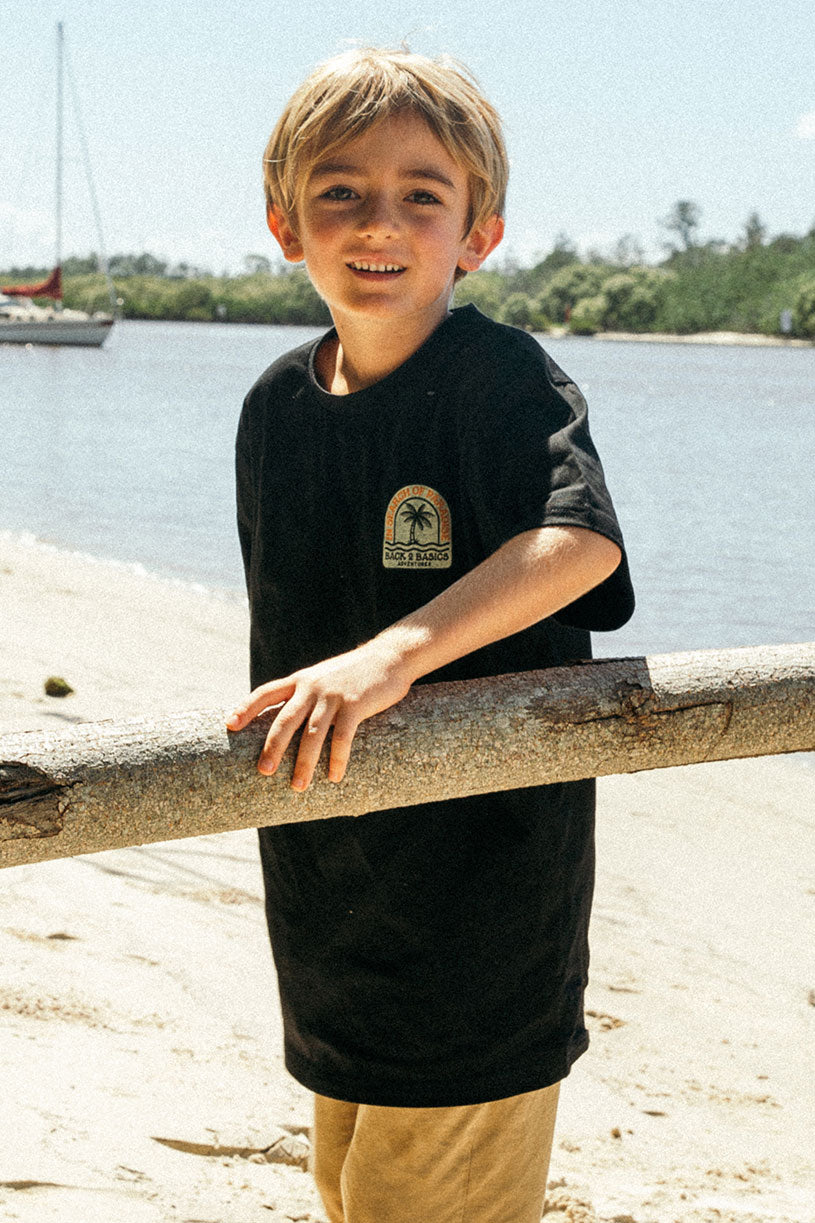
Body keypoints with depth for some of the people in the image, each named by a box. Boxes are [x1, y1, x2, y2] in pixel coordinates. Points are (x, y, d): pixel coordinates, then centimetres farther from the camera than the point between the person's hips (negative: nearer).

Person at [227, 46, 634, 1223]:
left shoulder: (500, 374, -13)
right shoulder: (279, 404, 6)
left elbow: (580, 542, -30)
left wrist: (391, 654, -39)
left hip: (483, 866, -6)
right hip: (332, 877, 7)